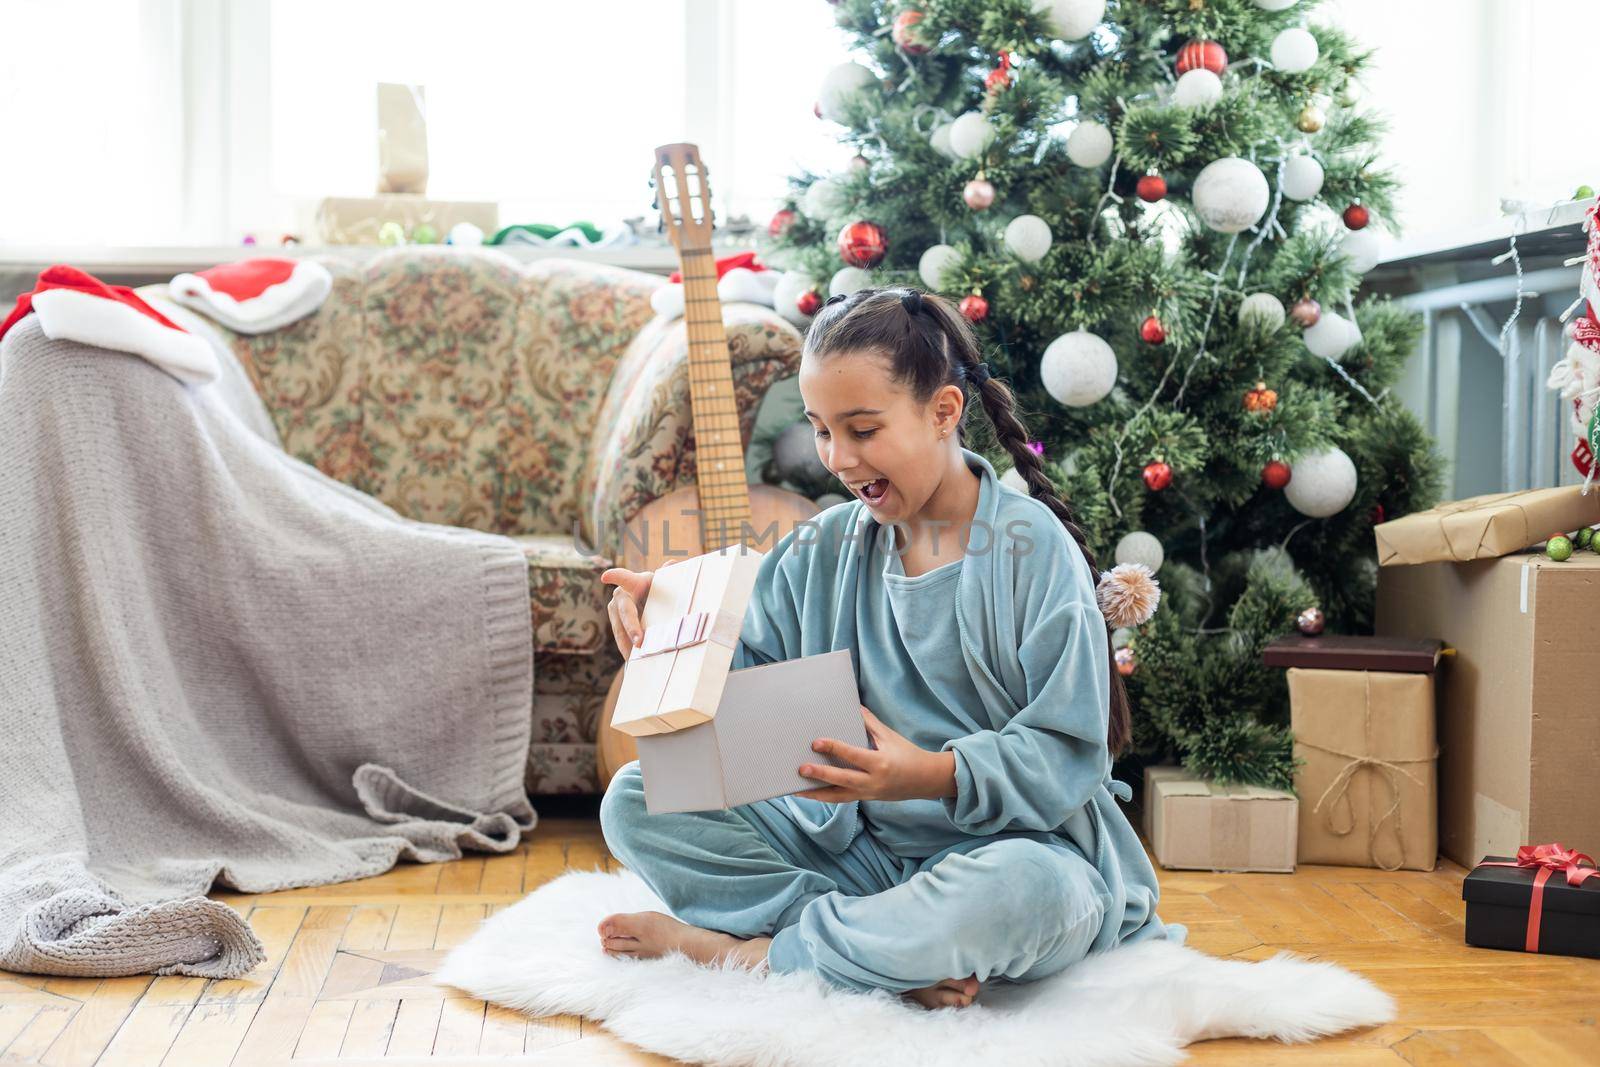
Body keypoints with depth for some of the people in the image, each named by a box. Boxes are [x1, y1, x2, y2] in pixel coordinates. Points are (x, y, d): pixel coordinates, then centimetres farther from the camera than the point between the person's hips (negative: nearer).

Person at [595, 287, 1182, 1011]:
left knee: (1031, 887, -42)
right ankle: (901, 953, -21)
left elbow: (1067, 753, -15)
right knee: (635, 801, -10)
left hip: (1011, 842, -4)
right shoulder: (824, 550, 7)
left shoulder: (1029, 548, -10)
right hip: (854, 846, 5)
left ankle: (747, 951, -19)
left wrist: (932, 776, -30)